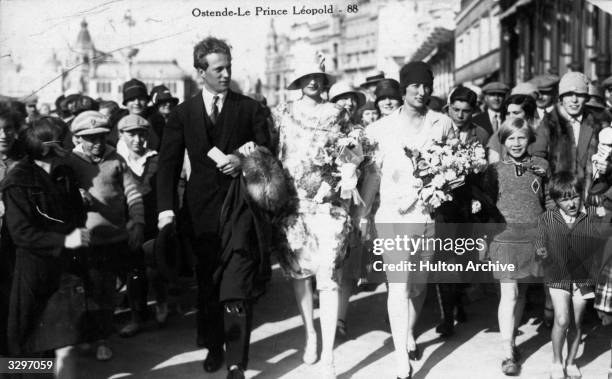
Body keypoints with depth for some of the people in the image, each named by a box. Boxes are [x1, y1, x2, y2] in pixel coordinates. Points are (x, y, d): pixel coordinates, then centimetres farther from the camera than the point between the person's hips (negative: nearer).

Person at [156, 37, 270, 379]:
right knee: (208, 282, 15)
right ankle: (214, 346, 32)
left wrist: (244, 161, -15)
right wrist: (166, 208, -9)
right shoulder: (183, 113, 7)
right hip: (202, 208, 3)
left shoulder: (250, 108, 4)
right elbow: (168, 163, 3)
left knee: (237, 285, -11)